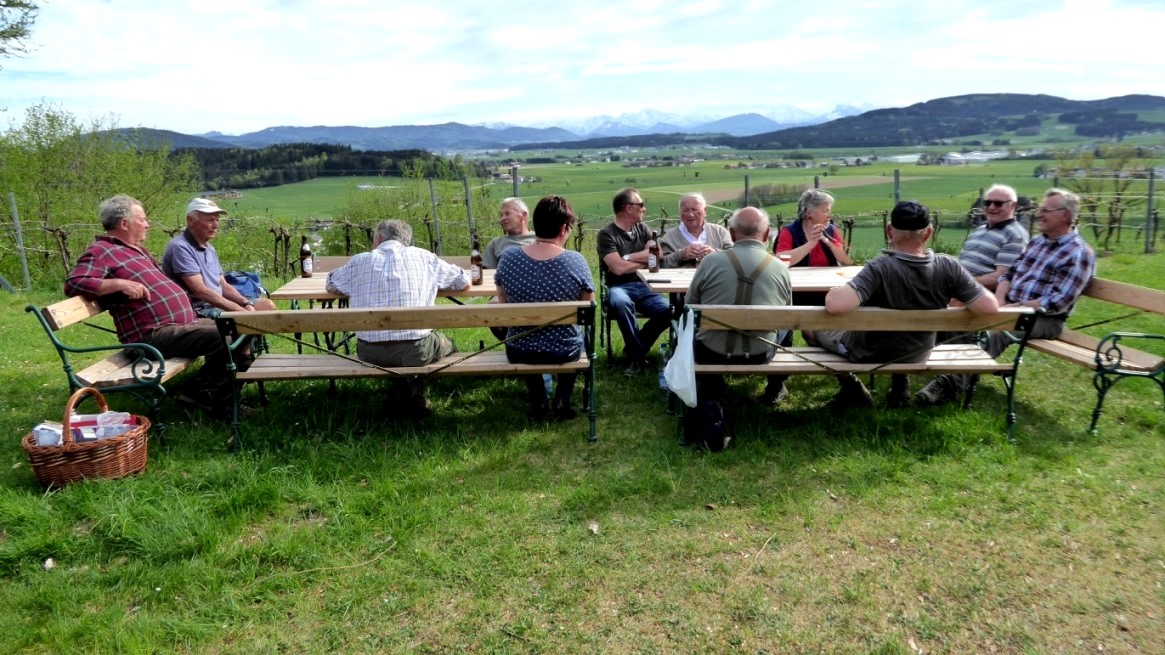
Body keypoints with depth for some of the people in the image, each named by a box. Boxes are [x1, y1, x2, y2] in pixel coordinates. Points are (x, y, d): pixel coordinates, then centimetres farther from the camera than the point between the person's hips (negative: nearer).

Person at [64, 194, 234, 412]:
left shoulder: (137, 249, 23)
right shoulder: (100, 252, -5)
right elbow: (73, 284, -19)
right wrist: (119, 283, -24)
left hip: (184, 322, 10)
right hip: (152, 334, -10)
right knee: (224, 339, -25)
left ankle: (200, 390, 9)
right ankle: (218, 403, -9)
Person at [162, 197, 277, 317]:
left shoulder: (209, 248, 17)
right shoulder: (180, 247, -13)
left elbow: (223, 285, 17)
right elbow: (200, 291, -21)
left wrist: (246, 303, -3)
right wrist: (241, 310, -23)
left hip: (218, 304, 10)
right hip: (197, 310, -10)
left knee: (267, 305, 2)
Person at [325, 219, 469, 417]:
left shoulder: (359, 261, 9)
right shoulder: (424, 257, 8)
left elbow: (330, 285, 27)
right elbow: (464, 281, 20)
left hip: (370, 355, 2)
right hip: (415, 351, -1)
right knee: (447, 345, 30)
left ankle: (410, 394, 21)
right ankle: (414, 396, 16)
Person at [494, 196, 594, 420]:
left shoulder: (508, 258, -12)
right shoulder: (576, 261, -19)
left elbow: (503, 303, 4)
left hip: (519, 352, 2)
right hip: (564, 351, -1)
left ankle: (539, 403, 32)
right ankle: (561, 402, 26)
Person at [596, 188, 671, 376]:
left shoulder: (642, 229, 14)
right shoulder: (606, 234, -5)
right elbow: (618, 268, -16)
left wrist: (627, 258, -10)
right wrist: (644, 261, -2)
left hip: (643, 286, 5)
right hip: (618, 287, -5)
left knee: (667, 309, -25)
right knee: (621, 303, -40)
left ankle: (633, 348, -1)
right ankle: (638, 355, -21)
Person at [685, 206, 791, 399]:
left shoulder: (710, 261, -11)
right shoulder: (781, 268, -6)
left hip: (710, 353, -1)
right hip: (760, 355, 1)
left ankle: (713, 383, 31)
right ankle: (775, 386, 36)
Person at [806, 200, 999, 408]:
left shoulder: (880, 269, -35)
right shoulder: (948, 267, -23)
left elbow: (836, 305, -47)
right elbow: (990, 307, -23)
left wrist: (833, 292, -24)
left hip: (870, 352, -4)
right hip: (918, 353, 5)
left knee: (811, 325, 18)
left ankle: (853, 388, 15)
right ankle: (900, 383, 29)